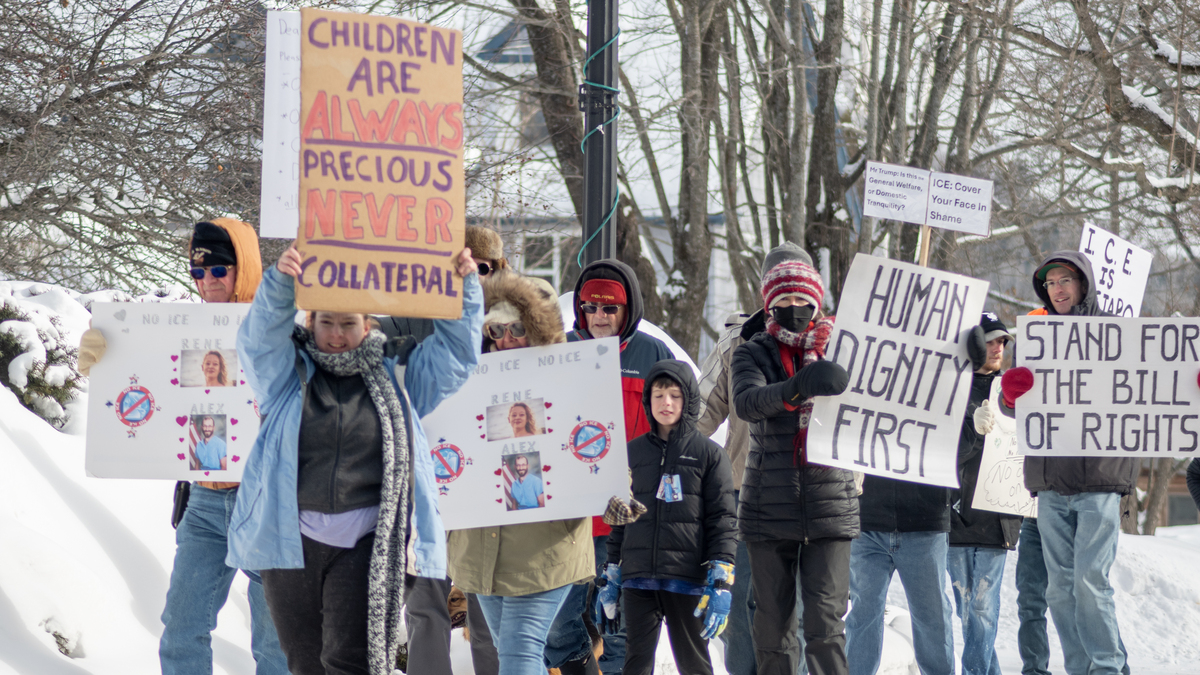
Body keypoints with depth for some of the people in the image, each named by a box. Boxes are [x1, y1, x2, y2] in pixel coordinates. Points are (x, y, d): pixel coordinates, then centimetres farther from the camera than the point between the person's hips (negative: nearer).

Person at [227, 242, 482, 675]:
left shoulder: (397, 371, 11)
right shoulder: (288, 371, 9)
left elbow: (455, 349, 8)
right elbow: (261, 334, -8)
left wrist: (463, 286, -7)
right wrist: (281, 282, -27)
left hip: (366, 545, -2)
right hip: (293, 543, 2)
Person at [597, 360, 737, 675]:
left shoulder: (708, 453, 1)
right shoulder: (633, 452, 12)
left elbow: (723, 519, -3)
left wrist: (720, 583, -10)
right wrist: (612, 578, 14)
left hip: (688, 579, -3)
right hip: (638, 579, 3)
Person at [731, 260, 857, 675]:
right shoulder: (753, 355, 3)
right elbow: (746, 402, -19)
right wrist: (796, 388, -36)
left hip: (829, 503, 0)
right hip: (769, 508, 0)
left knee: (826, 619, -8)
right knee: (773, 621, 6)